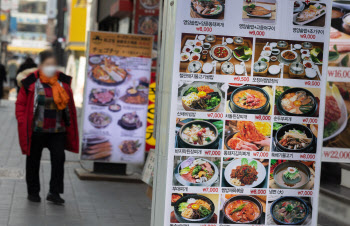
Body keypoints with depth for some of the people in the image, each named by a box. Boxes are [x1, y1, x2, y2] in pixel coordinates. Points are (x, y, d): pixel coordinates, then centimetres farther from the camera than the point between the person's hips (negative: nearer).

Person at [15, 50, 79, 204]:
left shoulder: (63, 82, 5)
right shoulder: (31, 83, -5)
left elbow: (70, 105, 12)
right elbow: (20, 104, 0)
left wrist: (69, 124, 6)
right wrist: (23, 123, -7)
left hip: (57, 131, 2)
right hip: (36, 130, -2)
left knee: (59, 158, -6)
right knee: (33, 161, 9)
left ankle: (54, 193, 3)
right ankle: (33, 192, 23)